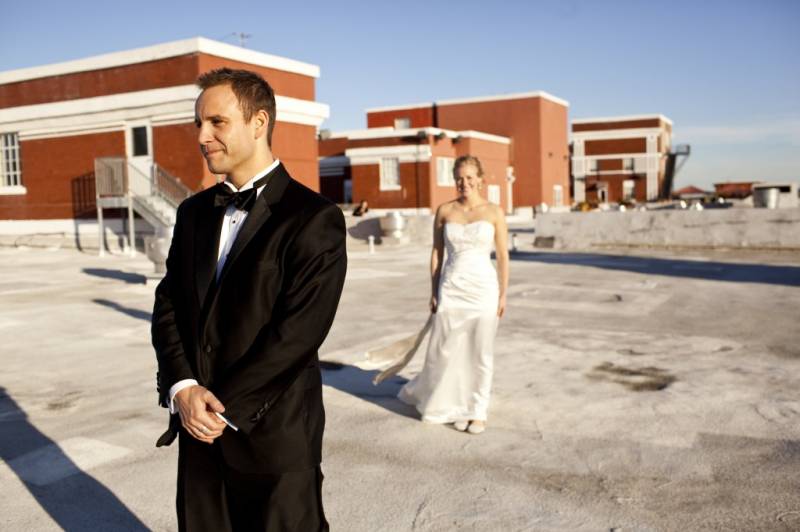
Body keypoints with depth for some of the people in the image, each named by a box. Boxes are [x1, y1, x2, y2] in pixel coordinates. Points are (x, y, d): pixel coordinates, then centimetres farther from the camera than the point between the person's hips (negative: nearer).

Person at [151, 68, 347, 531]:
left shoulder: (315, 218, -12)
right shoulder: (194, 212, 8)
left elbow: (298, 332, -17)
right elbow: (168, 305, 5)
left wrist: (223, 408, -14)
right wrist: (183, 388, -10)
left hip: (276, 433, -5)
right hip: (200, 428, 6)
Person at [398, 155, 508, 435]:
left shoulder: (494, 212, -1)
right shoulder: (444, 211, 3)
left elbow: (503, 257, 1)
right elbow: (436, 253, 7)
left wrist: (503, 295, -1)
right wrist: (433, 291, 5)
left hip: (483, 288, -1)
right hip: (451, 289, 1)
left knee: (480, 354, 6)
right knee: (444, 351, 5)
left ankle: (477, 411, 21)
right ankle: (458, 407, 27)